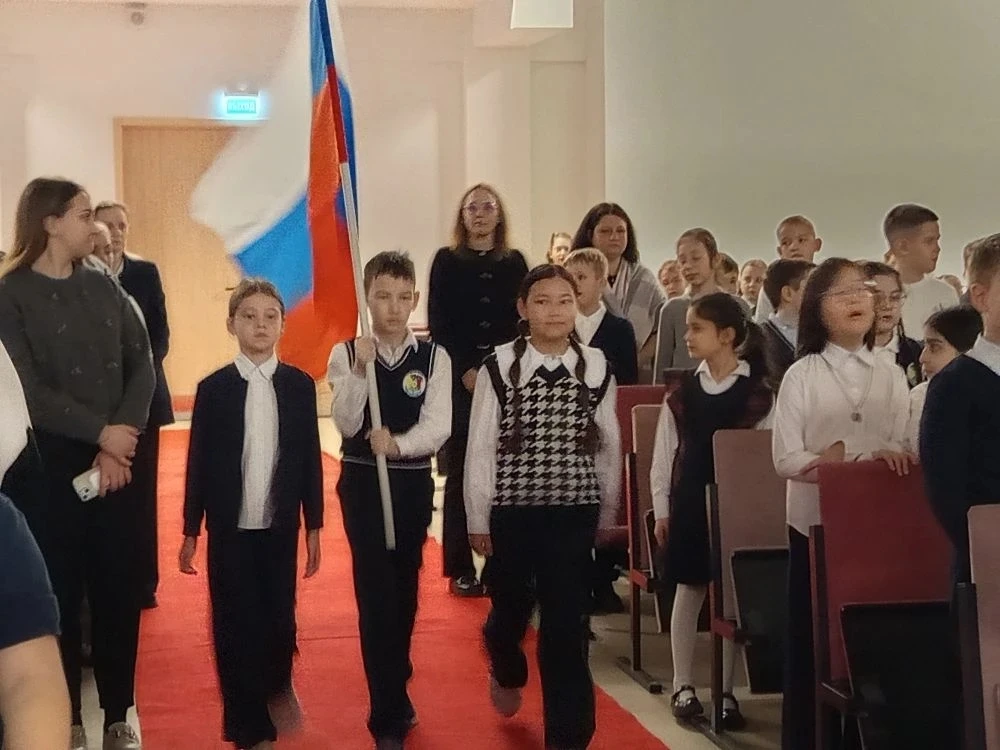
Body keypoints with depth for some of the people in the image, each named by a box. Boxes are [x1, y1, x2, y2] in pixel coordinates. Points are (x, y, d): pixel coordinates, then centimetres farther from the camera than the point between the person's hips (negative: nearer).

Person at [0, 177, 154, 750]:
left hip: (115, 461, 4)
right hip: (48, 464, -4)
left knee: (122, 589, 6)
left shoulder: (104, 288, 8)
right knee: (60, 592, 4)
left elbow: (142, 366, 1)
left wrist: (118, 444, -11)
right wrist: (100, 432, -15)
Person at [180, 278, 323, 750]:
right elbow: (198, 463, -1)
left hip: (280, 526, 1)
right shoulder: (213, 388, -3)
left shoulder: (299, 385, 0)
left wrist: (313, 526, 3)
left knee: (280, 619, 5)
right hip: (230, 528, -1)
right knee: (235, 626, 2)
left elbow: (310, 459, 3)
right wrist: (190, 531, 0)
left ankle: (278, 685, 38)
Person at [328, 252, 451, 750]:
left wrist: (397, 443, -29)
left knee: (404, 589, 13)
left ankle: (395, 690, 35)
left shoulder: (434, 357, -2)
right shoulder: (346, 354, -4)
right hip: (362, 482, -2)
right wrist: (360, 370, -26)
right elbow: (346, 425, -14)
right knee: (375, 592, -6)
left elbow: (438, 427, -12)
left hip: (414, 483, 2)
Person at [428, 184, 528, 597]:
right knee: (461, 471, -1)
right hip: (459, 379, -2)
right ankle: (460, 569, 4)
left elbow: (523, 320, 7)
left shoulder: (514, 262, 11)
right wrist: (465, 370, -10)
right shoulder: (447, 261, 4)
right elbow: (438, 324, -1)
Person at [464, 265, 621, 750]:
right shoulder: (500, 367, -9)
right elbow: (480, 447, -5)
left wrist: (607, 515, 8)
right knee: (510, 609, 17)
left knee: (567, 625, 0)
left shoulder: (596, 368, -2)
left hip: (575, 514, 1)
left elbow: (609, 447, 5)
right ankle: (507, 673, 52)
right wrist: (478, 520, -3)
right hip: (513, 511, 0)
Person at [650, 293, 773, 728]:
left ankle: (725, 691, 15)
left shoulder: (758, 391, -4)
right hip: (689, 501, 2)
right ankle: (684, 686, 19)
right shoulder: (681, 389, 3)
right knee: (688, 591, 7)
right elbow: (665, 452, 6)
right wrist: (662, 508, 3)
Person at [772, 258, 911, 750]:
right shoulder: (801, 375, -3)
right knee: (810, 641, 2)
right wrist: (865, 457, -16)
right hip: (815, 523, -2)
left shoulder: (891, 376, 6)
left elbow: (900, 454, 2)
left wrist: (843, 452, -14)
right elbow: (787, 459, -10)